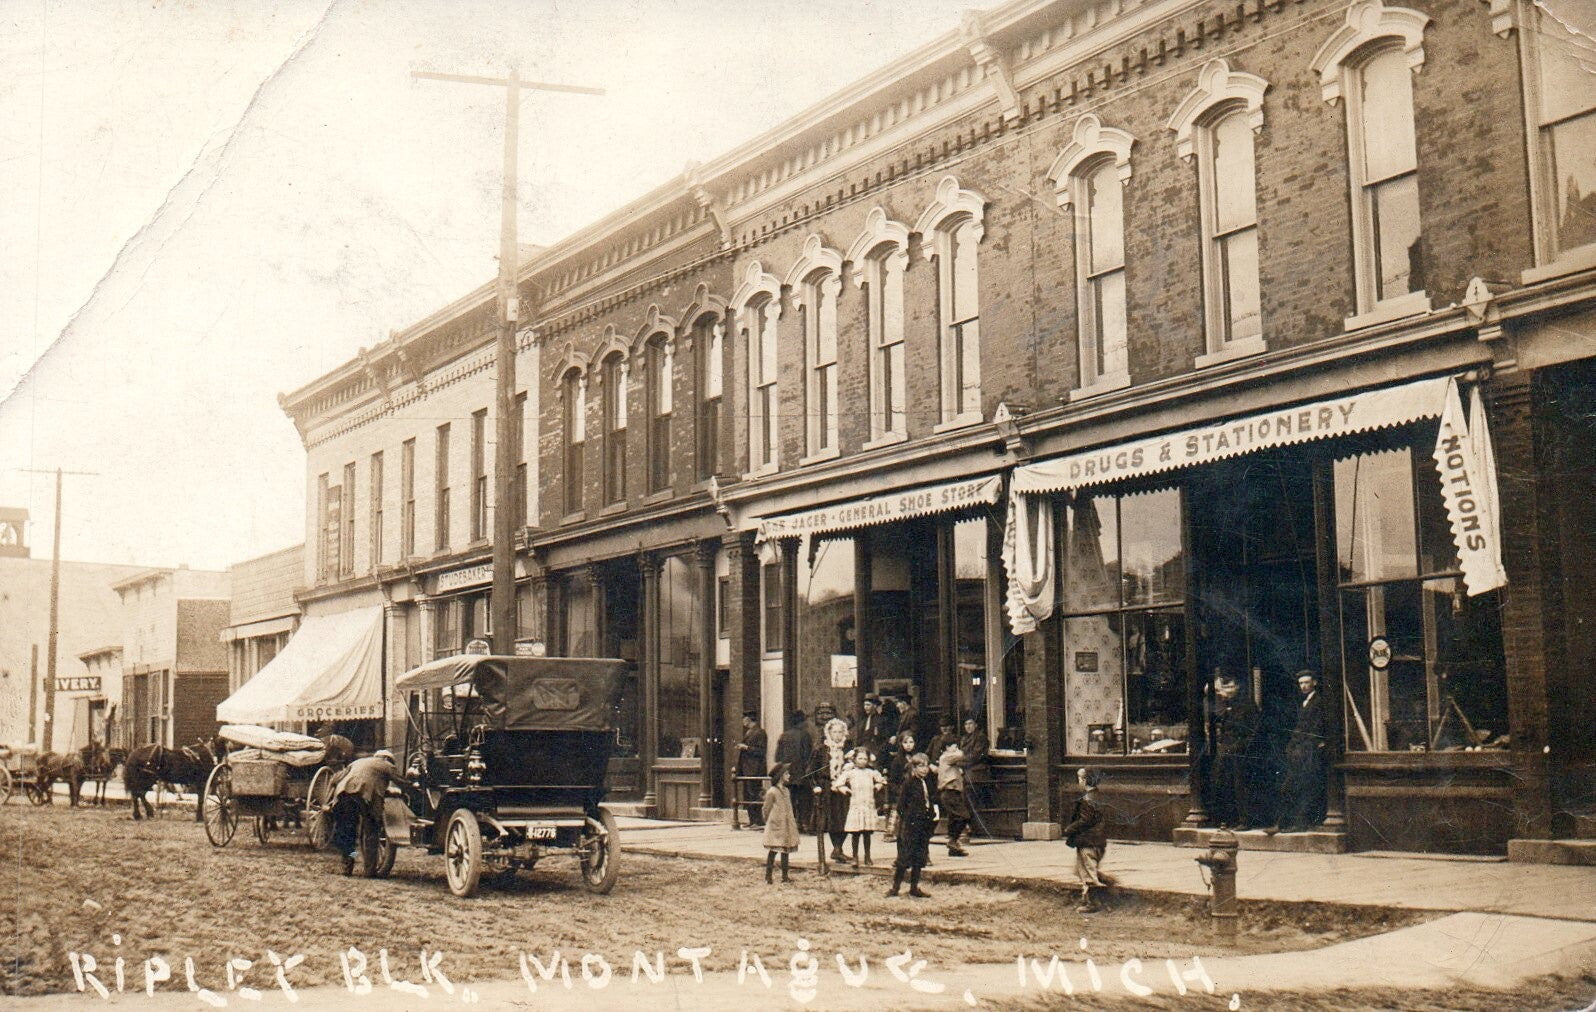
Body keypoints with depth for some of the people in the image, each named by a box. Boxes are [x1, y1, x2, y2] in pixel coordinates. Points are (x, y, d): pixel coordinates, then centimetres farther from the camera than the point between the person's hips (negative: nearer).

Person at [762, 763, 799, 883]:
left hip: (787, 827, 8)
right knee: (772, 851, -7)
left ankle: (785, 876, 16)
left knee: (786, 850, 10)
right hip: (775, 827, -8)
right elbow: (766, 810, -7)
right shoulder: (772, 792, -11)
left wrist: (794, 820, 13)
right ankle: (768, 877, -4)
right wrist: (769, 823, -4)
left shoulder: (787, 790, 13)